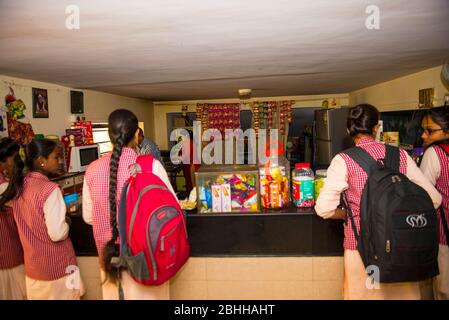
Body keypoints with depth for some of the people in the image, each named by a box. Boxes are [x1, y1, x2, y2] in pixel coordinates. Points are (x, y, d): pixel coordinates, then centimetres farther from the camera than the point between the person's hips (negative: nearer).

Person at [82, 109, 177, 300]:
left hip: (111, 253, 4)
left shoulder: (92, 170, -7)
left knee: (115, 293, 23)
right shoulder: (151, 165, -18)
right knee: (147, 295, 17)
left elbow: (88, 217, 5)